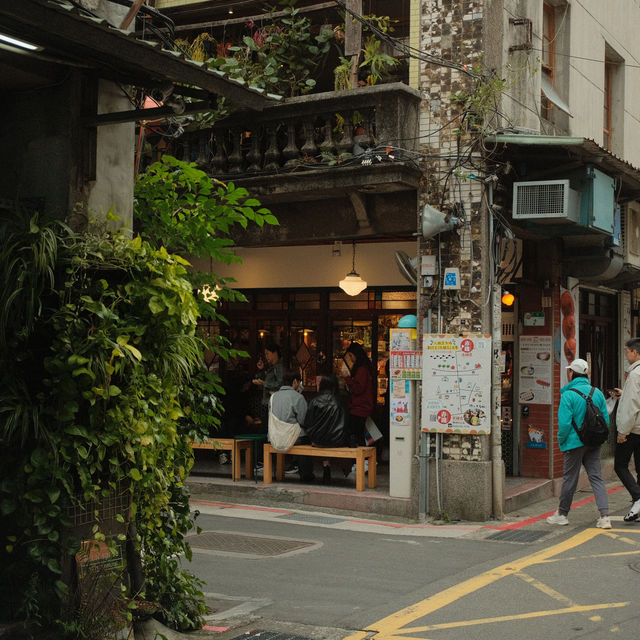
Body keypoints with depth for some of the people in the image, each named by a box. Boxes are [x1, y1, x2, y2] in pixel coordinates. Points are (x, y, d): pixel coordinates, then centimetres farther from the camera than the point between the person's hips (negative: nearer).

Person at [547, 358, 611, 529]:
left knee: (570, 478, 7)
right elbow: (606, 419, 6)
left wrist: (561, 441, -2)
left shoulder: (568, 395, -15)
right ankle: (604, 516, -4)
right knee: (596, 477, 6)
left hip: (574, 443, -5)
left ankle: (562, 514, 22)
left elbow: (564, 423, -18)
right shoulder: (597, 393, 3)